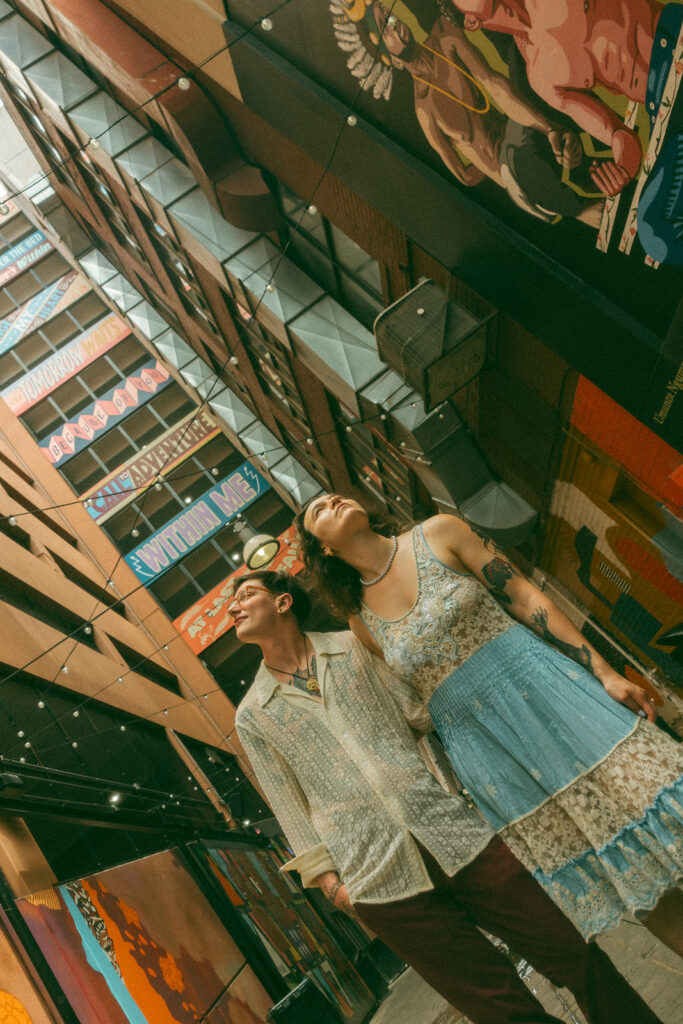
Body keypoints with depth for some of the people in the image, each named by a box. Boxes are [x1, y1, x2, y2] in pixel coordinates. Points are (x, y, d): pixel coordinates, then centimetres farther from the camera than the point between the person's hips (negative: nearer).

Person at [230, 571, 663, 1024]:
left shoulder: (353, 647, 6)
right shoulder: (253, 716, 5)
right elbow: (292, 808, 9)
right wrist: (328, 879, 4)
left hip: (453, 833, 1)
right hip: (380, 881, -1)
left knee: (575, 956, 3)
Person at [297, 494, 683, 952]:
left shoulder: (438, 534, 0)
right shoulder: (362, 621, 5)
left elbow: (525, 597, -4)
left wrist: (605, 673, -8)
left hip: (542, 688, -1)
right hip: (485, 752, 2)